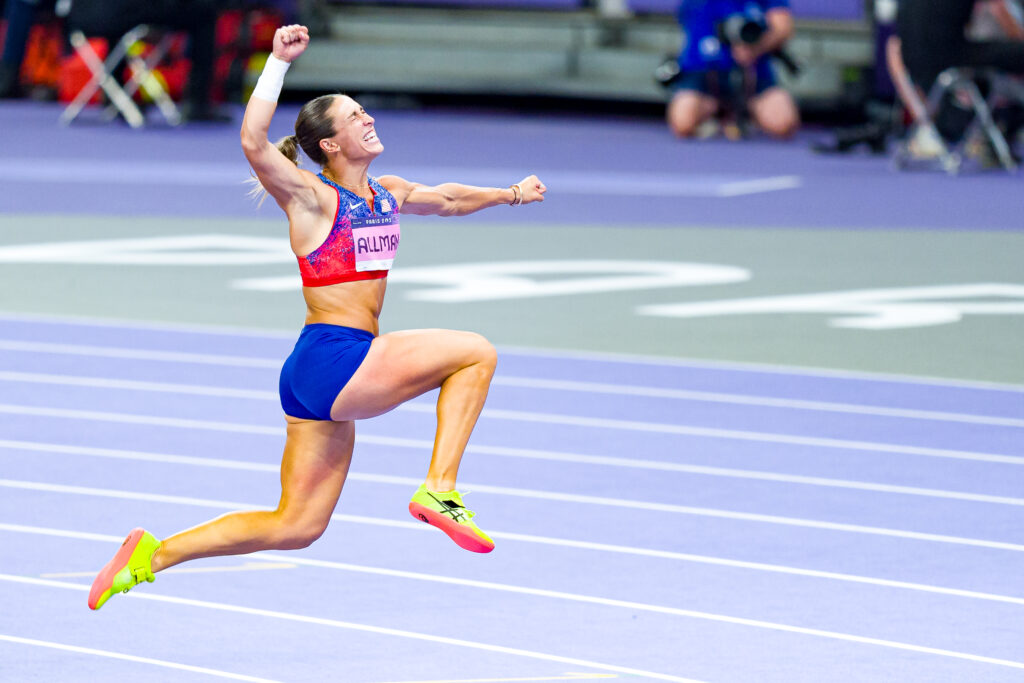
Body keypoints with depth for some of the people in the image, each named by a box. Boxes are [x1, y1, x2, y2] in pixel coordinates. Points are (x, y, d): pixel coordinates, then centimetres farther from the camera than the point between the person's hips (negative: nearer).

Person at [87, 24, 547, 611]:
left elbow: (448, 199, 35)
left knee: (295, 527, 11)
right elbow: (254, 143, -26)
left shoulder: (388, 193, 14)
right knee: (475, 352, -8)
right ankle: (439, 491, -8)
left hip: (331, 383, 8)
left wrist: (508, 194, 42)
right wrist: (280, 61, -25)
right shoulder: (311, 198, -9)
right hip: (330, 359, -8)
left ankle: (154, 553, 15)